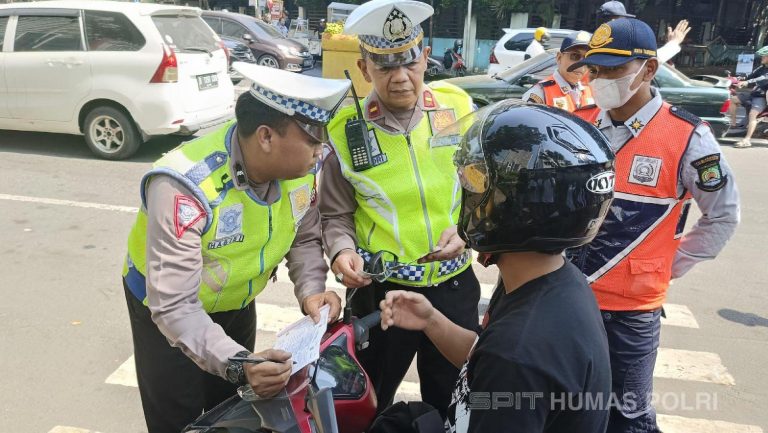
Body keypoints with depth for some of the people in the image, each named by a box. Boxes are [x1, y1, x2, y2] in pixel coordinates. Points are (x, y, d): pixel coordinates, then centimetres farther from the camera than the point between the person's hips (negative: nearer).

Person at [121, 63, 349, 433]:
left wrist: (311, 290, -22)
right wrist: (237, 363, -49)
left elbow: (305, 237, -4)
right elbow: (175, 307, -37)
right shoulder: (185, 188, -38)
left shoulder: (302, 165, -20)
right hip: (167, 308, -5)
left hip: (237, 303, 6)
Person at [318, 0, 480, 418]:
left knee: (452, 402, 23)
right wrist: (342, 251, -20)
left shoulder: (458, 109, -5)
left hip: (455, 285, 2)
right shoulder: (346, 130, -9)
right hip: (379, 291, -1)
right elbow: (335, 215, 0)